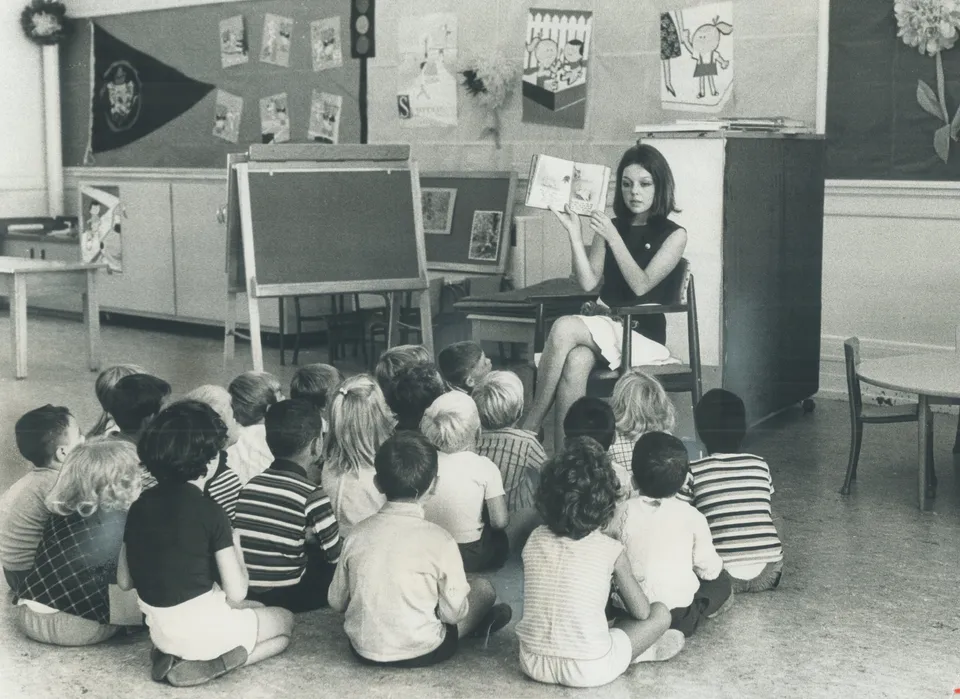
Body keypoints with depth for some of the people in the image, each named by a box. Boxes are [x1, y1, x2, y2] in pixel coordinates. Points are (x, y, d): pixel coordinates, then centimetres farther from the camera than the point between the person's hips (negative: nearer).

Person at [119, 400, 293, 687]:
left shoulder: (140, 505, -2)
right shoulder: (211, 513, -19)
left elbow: (124, 581, 7)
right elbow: (236, 594, -17)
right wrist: (236, 547, 0)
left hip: (161, 632, 7)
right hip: (204, 632, -7)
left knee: (257, 609, 32)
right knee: (285, 621, 21)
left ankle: (174, 654, 6)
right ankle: (205, 664, -4)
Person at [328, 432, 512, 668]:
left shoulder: (359, 533, -6)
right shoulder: (439, 539, -17)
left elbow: (336, 601, 2)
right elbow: (453, 613, -11)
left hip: (364, 650, 4)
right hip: (420, 653, -4)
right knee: (483, 588, 16)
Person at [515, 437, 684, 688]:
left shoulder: (535, 540, 3)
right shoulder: (612, 550, -7)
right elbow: (641, 613, 3)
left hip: (533, 664, 3)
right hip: (587, 671, -3)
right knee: (660, 614, 10)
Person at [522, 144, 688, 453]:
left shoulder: (673, 235, 3)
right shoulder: (610, 226, 14)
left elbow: (641, 285, -10)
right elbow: (588, 282, 4)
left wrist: (613, 238, -18)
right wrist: (574, 232, -4)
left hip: (643, 335, -4)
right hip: (604, 326, 4)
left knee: (565, 327, -30)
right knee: (576, 362, -33)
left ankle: (531, 425, -22)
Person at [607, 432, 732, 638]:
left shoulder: (623, 512, -7)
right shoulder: (691, 516, -8)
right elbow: (709, 569, -1)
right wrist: (717, 563, 23)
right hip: (678, 616, -1)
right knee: (721, 581, 23)